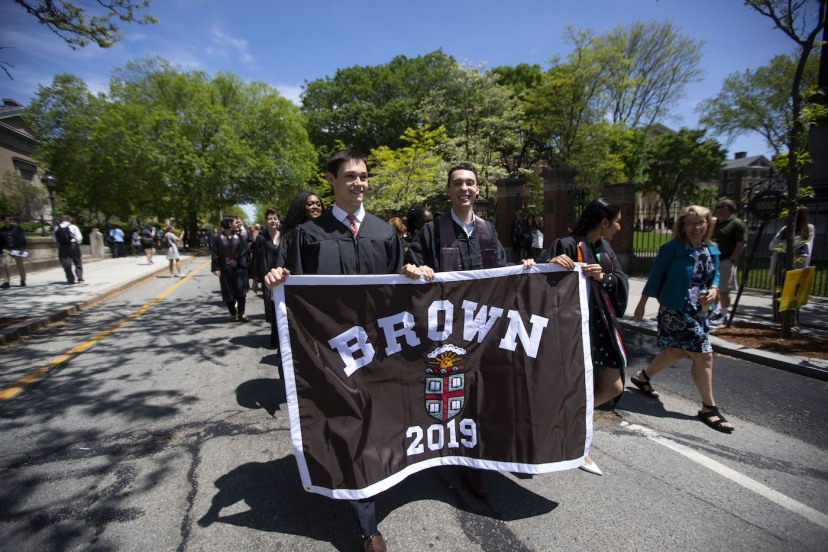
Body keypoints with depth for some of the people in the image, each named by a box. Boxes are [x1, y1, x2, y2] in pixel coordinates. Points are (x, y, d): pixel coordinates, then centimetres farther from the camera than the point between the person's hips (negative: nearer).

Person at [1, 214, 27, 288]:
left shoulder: (18, 229, 3)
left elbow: (23, 239, 1)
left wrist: (22, 249, -8)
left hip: (17, 250, -1)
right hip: (6, 250, 1)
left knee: (20, 266, 7)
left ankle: (23, 281, 21)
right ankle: (6, 281, -9)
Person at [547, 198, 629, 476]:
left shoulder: (605, 248, 11)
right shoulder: (568, 245, -13)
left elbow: (622, 281, 5)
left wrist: (603, 276, -15)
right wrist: (552, 263, -37)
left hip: (603, 326, 8)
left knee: (613, 387, 9)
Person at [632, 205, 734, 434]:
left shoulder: (712, 251, 9)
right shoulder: (671, 249, -11)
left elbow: (715, 276, 18)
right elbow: (655, 277, -8)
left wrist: (713, 290, -5)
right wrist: (642, 304, -5)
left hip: (700, 311, 8)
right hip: (676, 311, -8)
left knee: (678, 352, 16)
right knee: (703, 355, -5)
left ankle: (643, 376, 38)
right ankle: (709, 408, 11)